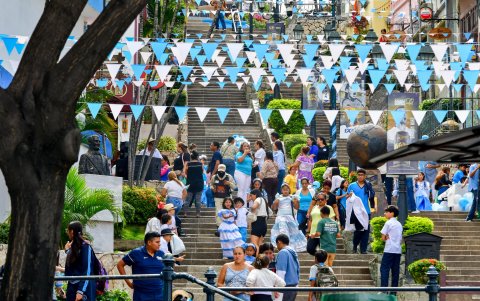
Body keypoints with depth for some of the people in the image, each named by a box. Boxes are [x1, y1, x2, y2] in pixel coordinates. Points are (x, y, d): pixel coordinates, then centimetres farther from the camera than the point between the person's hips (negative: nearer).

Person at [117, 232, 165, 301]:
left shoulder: (161, 254, 6)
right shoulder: (136, 253, -5)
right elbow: (120, 265, 2)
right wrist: (128, 282, -1)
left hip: (159, 295, 4)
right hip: (142, 295, -4)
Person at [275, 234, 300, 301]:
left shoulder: (283, 253, -9)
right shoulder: (293, 253, 15)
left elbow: (281, 271, -16)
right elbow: (298, 270, 21)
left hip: (286, 286, -9)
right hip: (294, 286, 9)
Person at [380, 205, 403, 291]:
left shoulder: (388, 223, -6)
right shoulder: (399, 224, 16)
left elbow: (383, 238, -7)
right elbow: (400, 239, 17)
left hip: (389, 250, -7)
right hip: (398, 250, 7)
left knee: (384, 269, -7)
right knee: (395, 270, 6)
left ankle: (384, 289, -16)